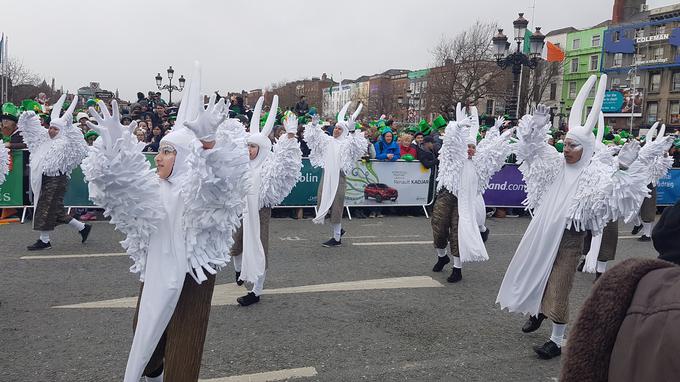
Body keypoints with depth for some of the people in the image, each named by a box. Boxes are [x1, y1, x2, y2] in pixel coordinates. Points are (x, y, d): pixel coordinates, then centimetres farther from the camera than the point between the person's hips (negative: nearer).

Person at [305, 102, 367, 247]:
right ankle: (338, 230, 26)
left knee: (336, 206, -1)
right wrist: (314, 125, -3)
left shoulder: (346, 143, -1)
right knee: (322, 203, 6)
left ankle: (337, 238, 10)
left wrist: (352, 131, -28)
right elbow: (313, 137, 14)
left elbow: (357, 147, -18)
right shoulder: (327, 140, 12)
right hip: (326, 175, 5)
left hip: (338, 176, -5)